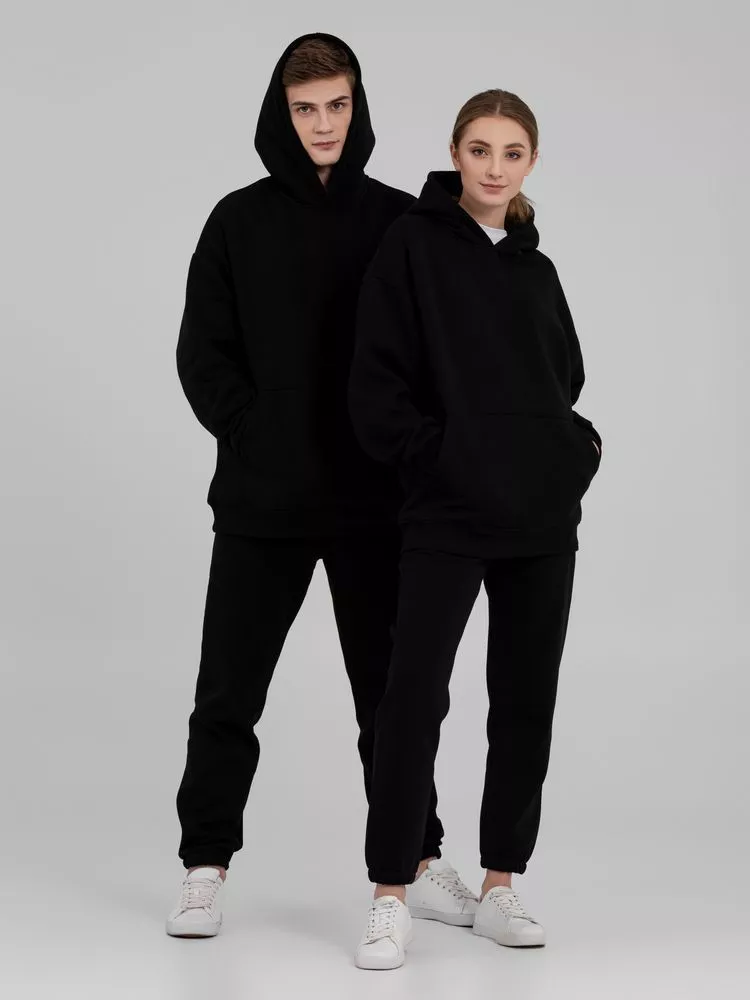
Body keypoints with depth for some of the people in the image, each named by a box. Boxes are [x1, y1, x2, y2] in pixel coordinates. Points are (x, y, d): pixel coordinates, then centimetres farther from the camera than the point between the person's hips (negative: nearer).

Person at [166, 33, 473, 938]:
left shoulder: (400, 222, 3)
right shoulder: (240, 221, 2)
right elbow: (203, 353, 1)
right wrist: (251, 439, -10)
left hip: (375, 501, 1)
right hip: (260, 504, 0)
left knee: (391, 689, 10)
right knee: (228, 694, 3)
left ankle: (417, 857, 23)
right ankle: (205, 866, 15)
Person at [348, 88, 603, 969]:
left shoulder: (537, 269, 13)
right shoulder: (412, 244, -2)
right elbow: (376, 386, -7)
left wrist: (579, 447, 4)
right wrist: (438, 458, -13)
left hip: (543, 519, 6)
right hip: (446, 517, -5)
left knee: (527, 702, 8)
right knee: (414, 698, -8)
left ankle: (499, 888, 18)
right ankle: (390, 898, 1)